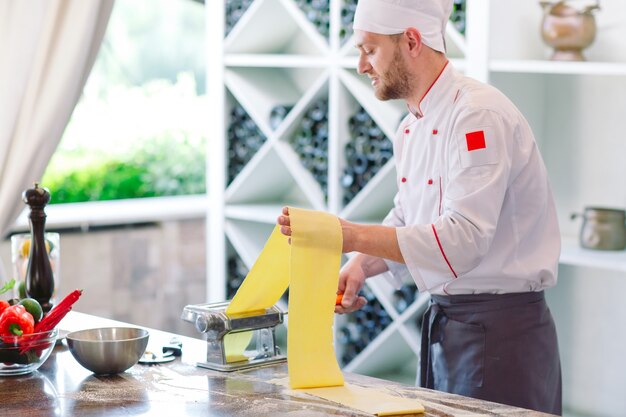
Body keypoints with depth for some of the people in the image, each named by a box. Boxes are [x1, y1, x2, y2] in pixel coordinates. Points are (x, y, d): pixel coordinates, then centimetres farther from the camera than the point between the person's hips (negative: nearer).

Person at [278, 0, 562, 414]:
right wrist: (361, 266, 0)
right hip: (443, 322, 9)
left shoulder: (479, 116, -20)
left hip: (500, 333, -9)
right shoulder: (413, 127, 10)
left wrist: (353, 236, -30)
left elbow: (461, 241, -28)